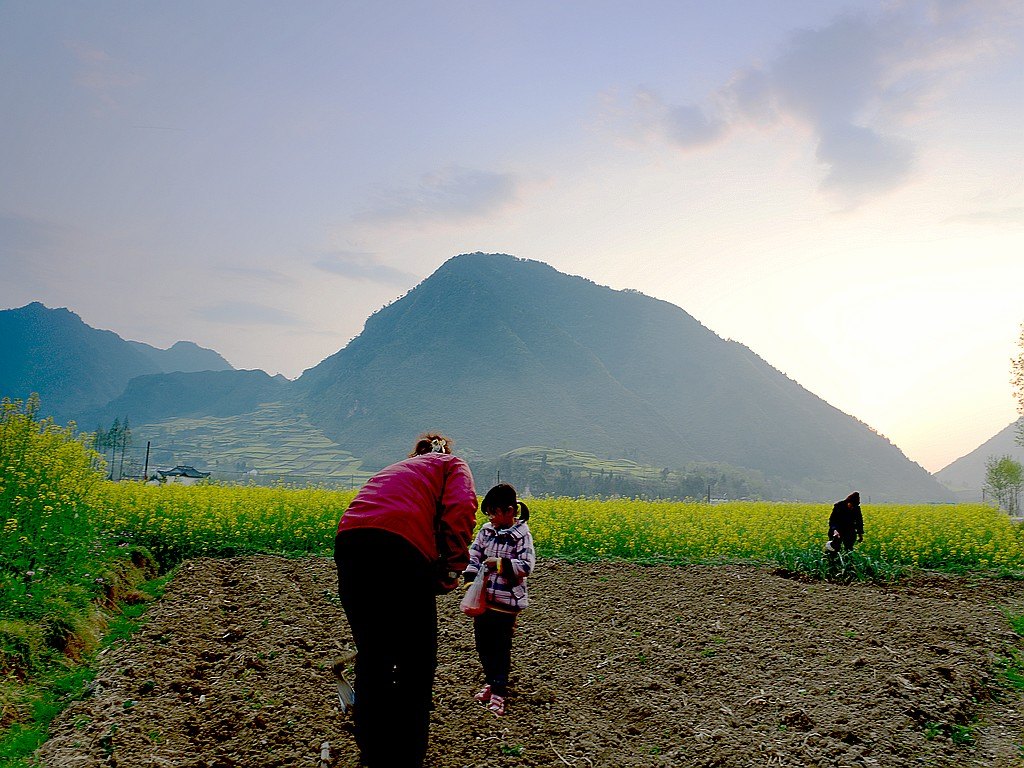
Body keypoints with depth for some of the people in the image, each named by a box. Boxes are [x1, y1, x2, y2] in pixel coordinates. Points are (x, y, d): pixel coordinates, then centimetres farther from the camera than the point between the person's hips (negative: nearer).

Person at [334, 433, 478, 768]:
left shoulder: (393, 469, 39)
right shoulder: (453, 465, 24)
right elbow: (460, 511, -2)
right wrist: (451, 569, 0)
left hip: (348, 545, 6)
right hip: (399, 551, -6)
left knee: (371, 656, 22)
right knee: (416, 663, 12)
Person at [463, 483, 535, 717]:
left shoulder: (522, 535, -11)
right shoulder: (487, 530, 5)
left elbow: (526, 566, -18)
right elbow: (473, 556, 6)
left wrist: (500, 563, -24)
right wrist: (470, 580, -7)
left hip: (506, 601, -6)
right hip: (482, 598, 6)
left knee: (501, 647, 2)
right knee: (482, 643, 14)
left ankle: (499, 691, 11)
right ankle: (491, 681, 33)